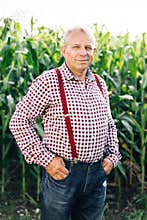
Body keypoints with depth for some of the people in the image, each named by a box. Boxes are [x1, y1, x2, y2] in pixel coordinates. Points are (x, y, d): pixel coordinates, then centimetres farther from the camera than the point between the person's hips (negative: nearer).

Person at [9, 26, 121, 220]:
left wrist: (112, 156, 7)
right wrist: (45, 159, -14)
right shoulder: (48, 81, -10)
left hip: (97, 174, 6)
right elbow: (19, 121, -11)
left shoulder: (100, 84, 9)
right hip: (61, 172, -5)